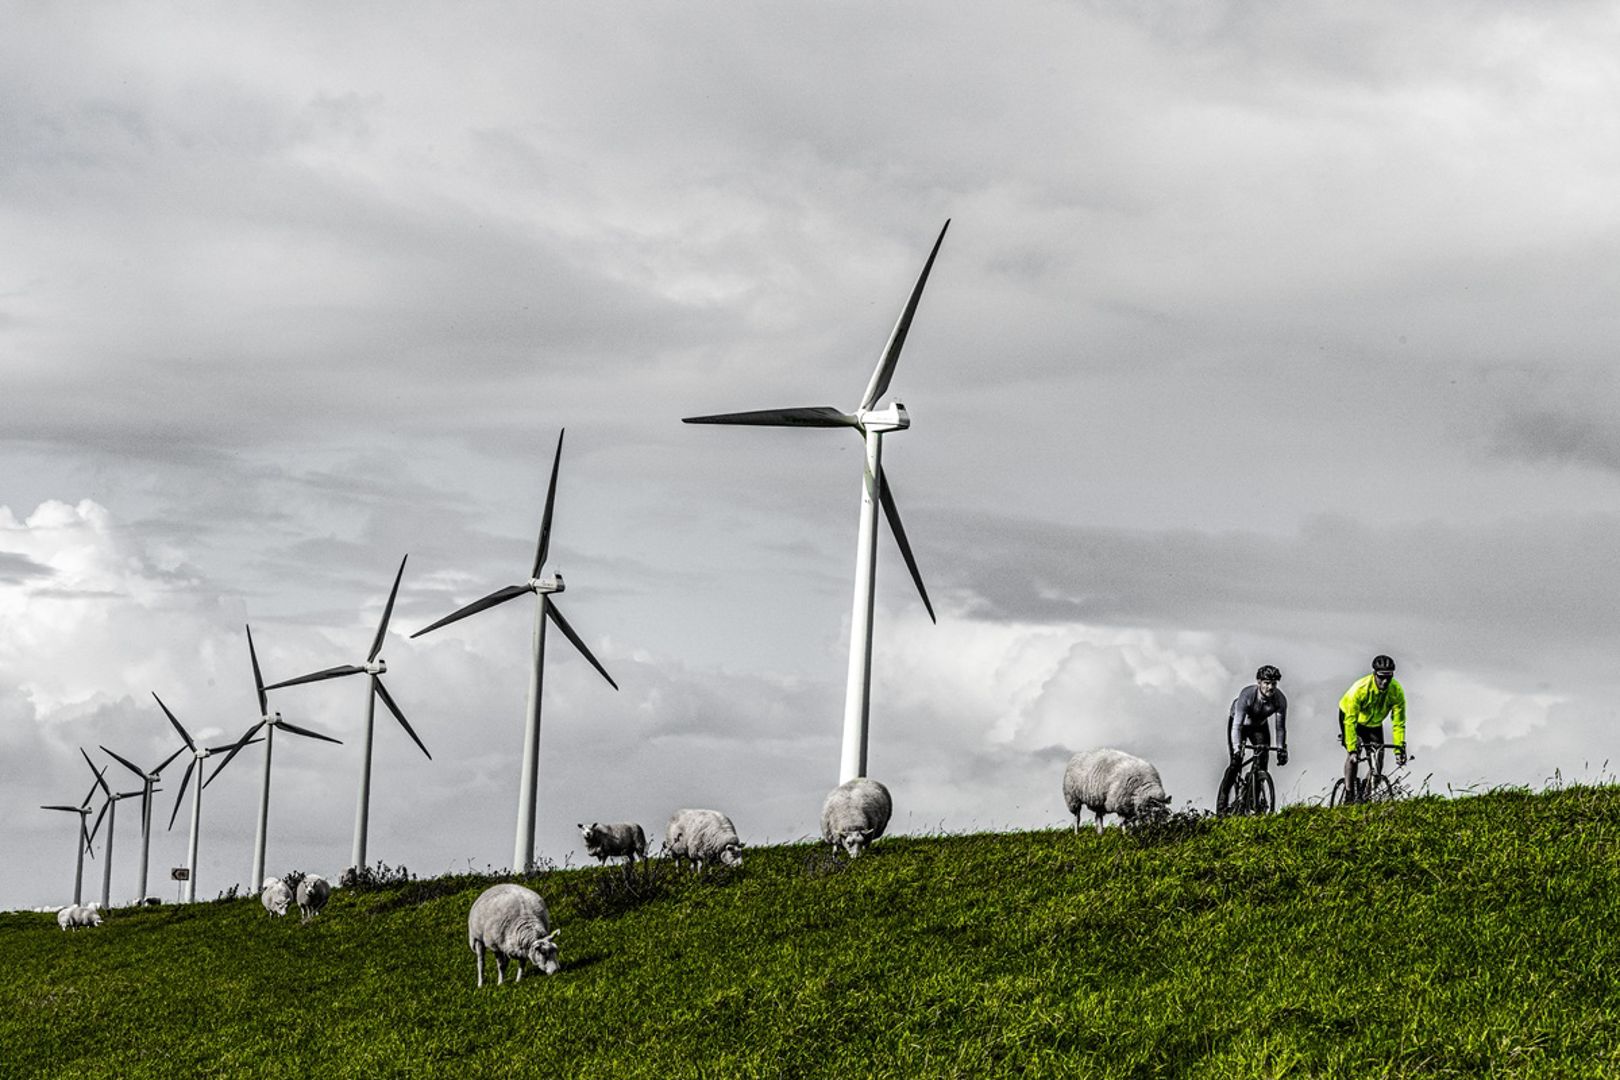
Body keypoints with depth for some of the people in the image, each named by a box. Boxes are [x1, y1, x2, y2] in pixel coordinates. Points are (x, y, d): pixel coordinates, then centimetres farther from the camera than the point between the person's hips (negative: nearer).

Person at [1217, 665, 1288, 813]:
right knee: (1235, 763, -16)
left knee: (1262, 764, -13)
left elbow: (1280, 727, -20)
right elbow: (1237, 725, -40)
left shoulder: (1280, 699, -28)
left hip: (1259, 726, 4)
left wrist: (1281, 749, -30)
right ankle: (1221, 807, -15)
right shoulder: (1247, 694, -38)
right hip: (1239, 722, -4)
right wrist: (1237, 748, -50)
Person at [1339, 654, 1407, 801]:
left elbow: (1399, 723, -24)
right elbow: (1350, 721, -36)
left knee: (1379, 756, -10)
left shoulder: (1397, 691, -28)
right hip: (1349, 716, -3)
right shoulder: (1360, 688, -37)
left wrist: (1399, 749, -31)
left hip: (1374, 722, 3)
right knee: (1352, 753, -20)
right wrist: (1352, 749, -41)